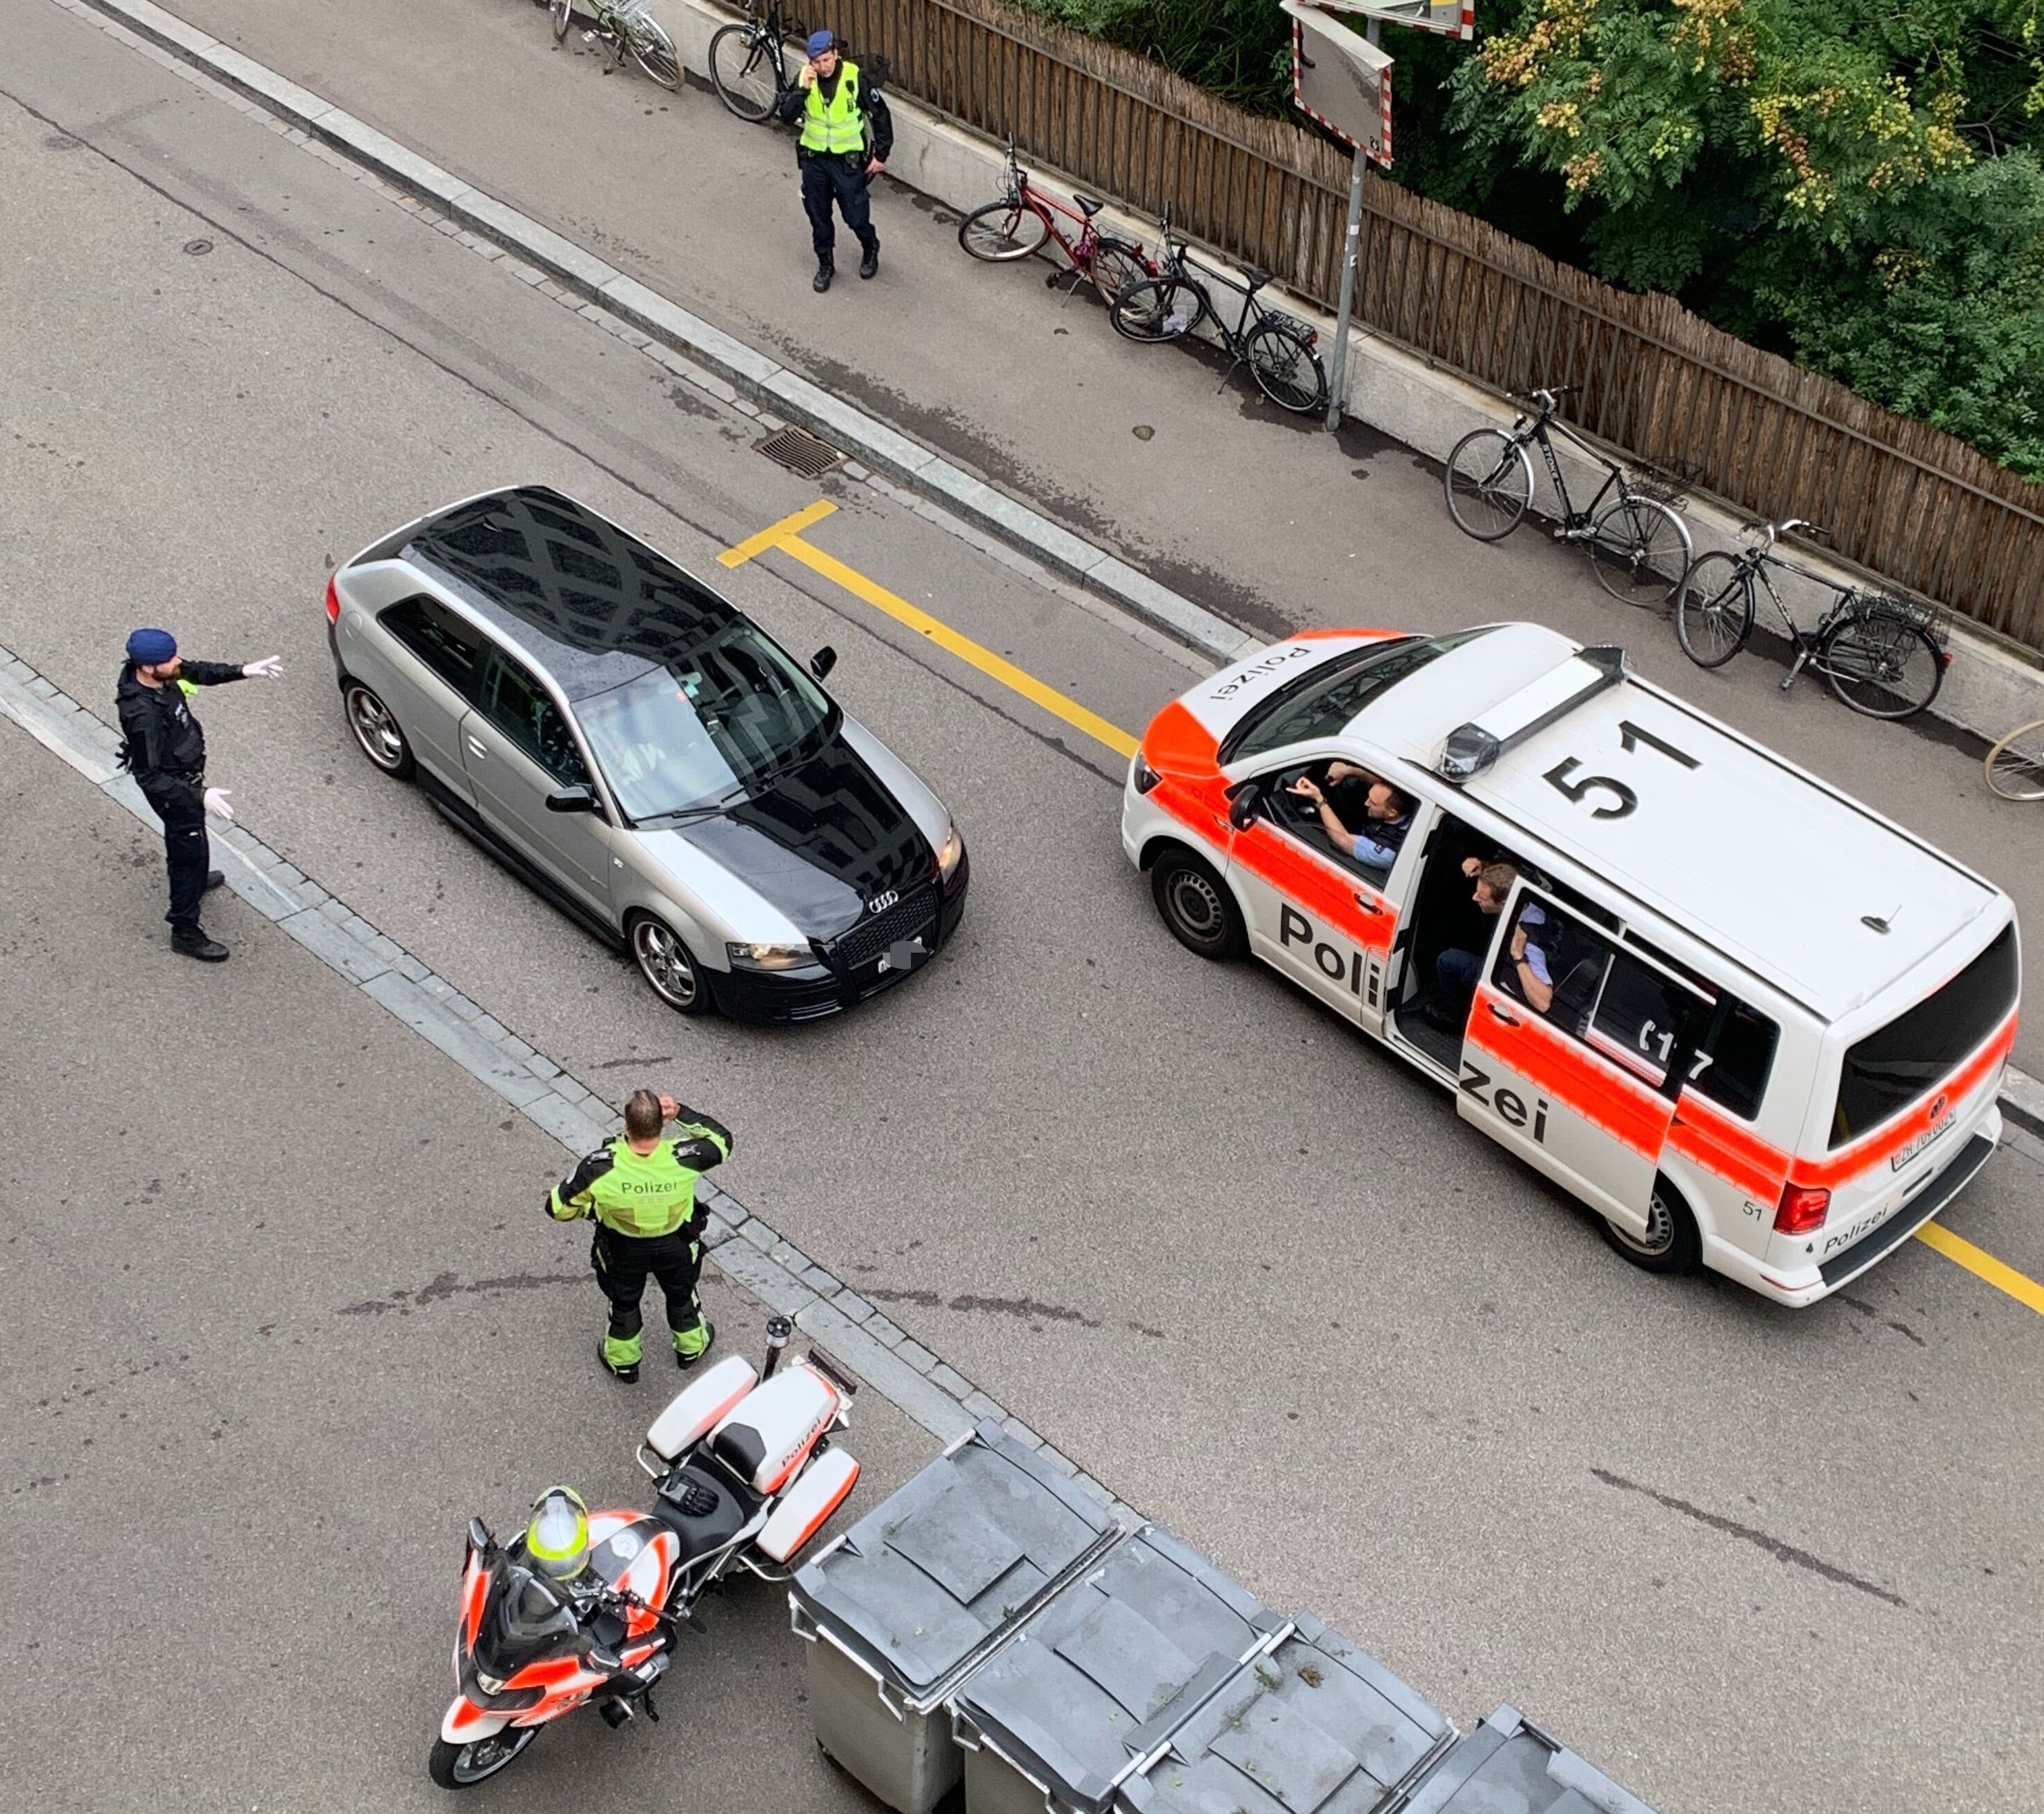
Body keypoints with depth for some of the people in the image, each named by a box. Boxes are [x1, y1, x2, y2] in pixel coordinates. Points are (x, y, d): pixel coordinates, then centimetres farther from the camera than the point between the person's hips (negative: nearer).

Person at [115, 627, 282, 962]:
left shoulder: (160, 677, -17)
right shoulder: (144, 716, -41)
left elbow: (196, 671, 4)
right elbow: (149, 778, -35)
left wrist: (243, 671, -5)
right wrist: (200, 796, -38)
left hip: (185, 774, 9)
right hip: (173, 789, -9)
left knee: (182, 840, 34)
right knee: (190, 849, 8)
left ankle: (192, 880, 63)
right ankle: (185, 932, 24)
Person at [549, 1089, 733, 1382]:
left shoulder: (600, 1168, -37)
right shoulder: (684, 1159, -36)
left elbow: (558, 1208, -22)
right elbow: (722, 1140, -14)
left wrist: (591, 1209, -2)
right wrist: (681, 1113, -20)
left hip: (622, 1251, 0)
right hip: (676, 1246, 1)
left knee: (624, 1303, 29)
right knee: (681, 1295, 31)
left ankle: (623, 1363, 54)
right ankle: (691, 1348, 58)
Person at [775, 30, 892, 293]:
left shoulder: (855, 78, -18)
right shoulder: (805, 78, -11)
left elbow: (881, 115, -8)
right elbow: (787, 118, -16)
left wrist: (880, 155, -5)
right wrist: (802, 89, -29)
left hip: (848, 160, -3)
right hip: (814, 159, 3)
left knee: (856, 216, 6)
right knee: (818, 216, 14)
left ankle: (870, 249, 37)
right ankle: (825, 264, 34)